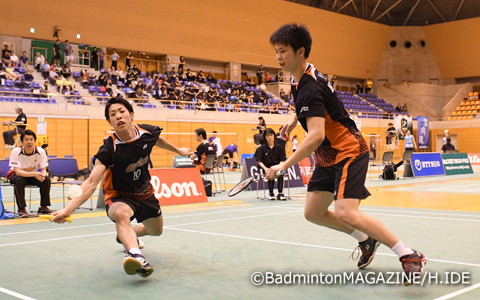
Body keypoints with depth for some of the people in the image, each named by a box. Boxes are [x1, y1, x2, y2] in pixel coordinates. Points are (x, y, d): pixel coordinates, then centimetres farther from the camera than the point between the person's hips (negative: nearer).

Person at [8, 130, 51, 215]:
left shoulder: (41, 151, -19)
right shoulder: (16, 152, -26)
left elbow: (43, 170, -15)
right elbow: (17, 171, -32)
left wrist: (42, 175, -42)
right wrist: (34, 174, -48)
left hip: (34, 174, 3)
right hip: (16, 174, -2)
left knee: (46, 179, -25)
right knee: (19, 180, -37)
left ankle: (44, 206, -10)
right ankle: (21, 208, -25)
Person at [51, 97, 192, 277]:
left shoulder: (148, 132, -17)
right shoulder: (109, 149, -30)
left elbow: (159, 140, 10)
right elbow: (91, 183, -35)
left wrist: (178, 150, 28)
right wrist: (68, 209, -48)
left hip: (145, 193, 6)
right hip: (119, 196, -5)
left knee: (156, 230, 24)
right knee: (121, 213, -41)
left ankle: (126, 236, 54)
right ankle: (135, 254, -58)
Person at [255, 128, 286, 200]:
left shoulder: (279, 147, 7)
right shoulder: (261, 148, 4)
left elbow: (282, 160, 6)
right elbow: (259, 162, 0)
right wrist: (265, 168, -19)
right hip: (266, 168, -1)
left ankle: (280, 193, -32)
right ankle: (270, 193, -22)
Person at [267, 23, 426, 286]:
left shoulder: (309, 89, -25)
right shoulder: (300, 77, 4)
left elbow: (316, 136, -36)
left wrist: (284, 165, -36)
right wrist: (294, 120, 20)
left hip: (349, 153, -10)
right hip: (329, 157, 10)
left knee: (345, 213, -25)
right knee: (313, 213, 9)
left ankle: (410, 256, -12)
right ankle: (366, 240, 28)